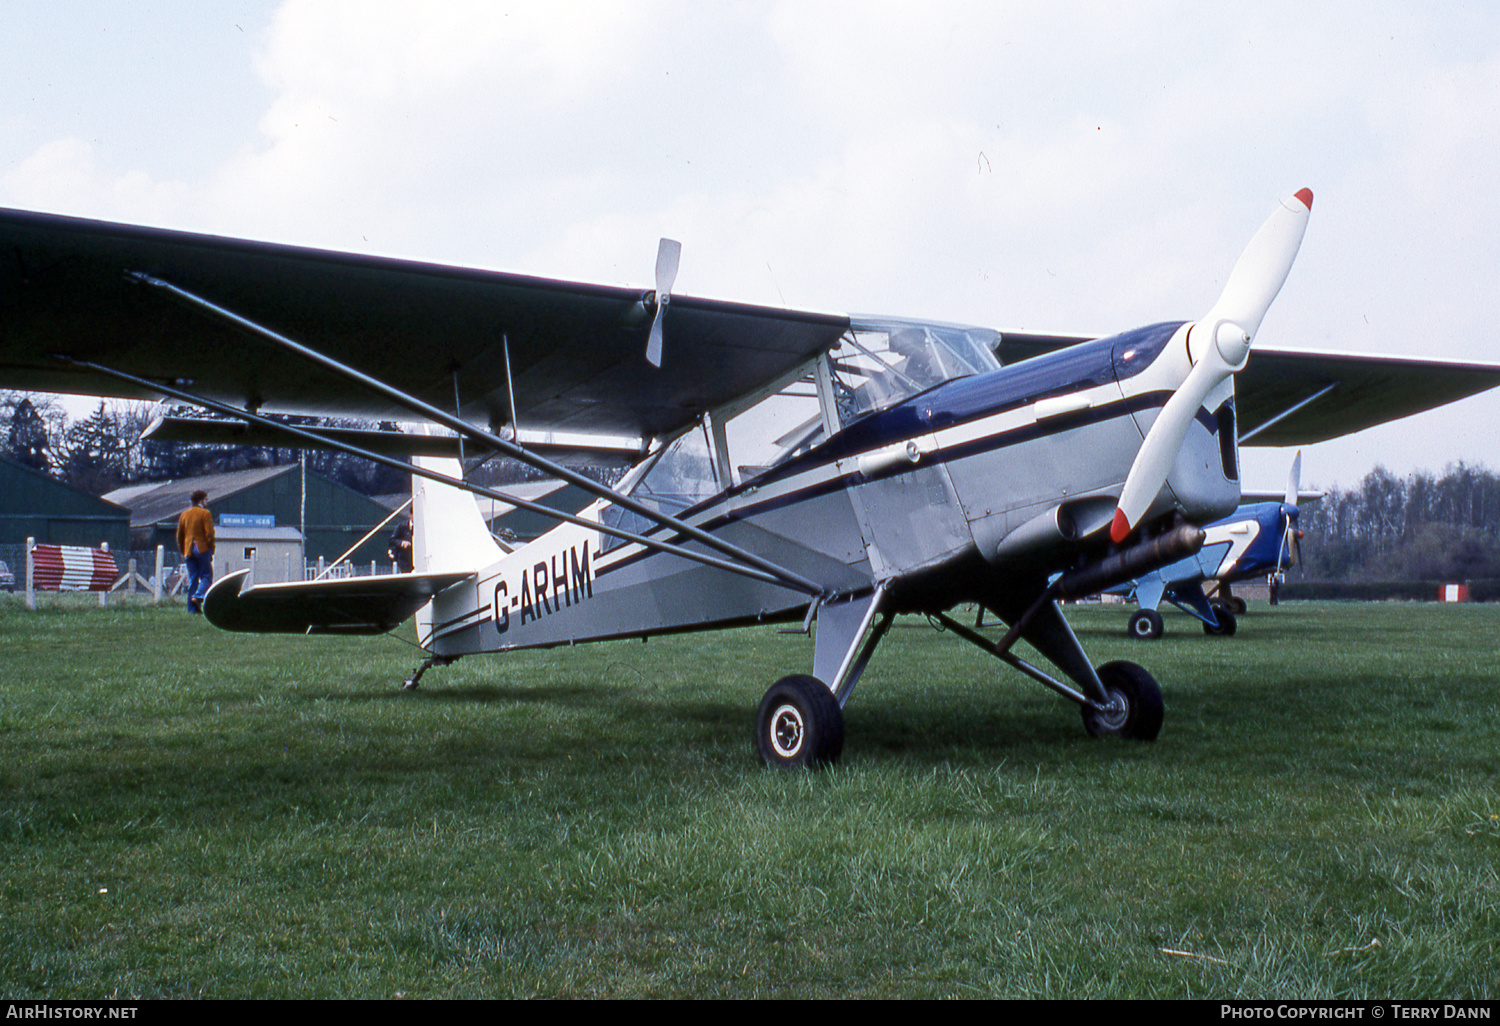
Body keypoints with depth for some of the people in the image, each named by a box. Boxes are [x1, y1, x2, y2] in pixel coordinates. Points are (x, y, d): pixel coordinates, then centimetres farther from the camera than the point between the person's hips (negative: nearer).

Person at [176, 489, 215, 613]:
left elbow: (179, 535, 14)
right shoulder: (205, 513, -5)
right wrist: (211, 549, -4)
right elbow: (209, 533, -12)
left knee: (192, 580, 7)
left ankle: (192, 608, 3)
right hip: (202, 549, -5)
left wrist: (183, 551, 19)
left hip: (189, 551, 5)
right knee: (206, 576, 2)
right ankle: (198, 596, -21)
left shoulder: (184, 514, 13)